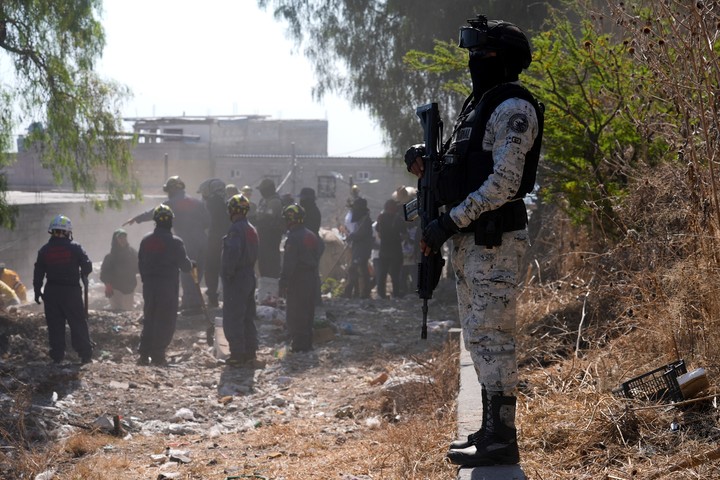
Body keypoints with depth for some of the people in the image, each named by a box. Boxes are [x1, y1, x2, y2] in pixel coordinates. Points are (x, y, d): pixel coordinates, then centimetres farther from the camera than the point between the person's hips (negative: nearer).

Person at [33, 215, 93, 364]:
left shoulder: (44, 250, 3)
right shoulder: (75, 248, -7)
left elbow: (38, 272, 6)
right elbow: (87, 267, -5)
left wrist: (37, 291, 14)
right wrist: (83, 275, 16)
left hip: (51, 292, 3)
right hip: (71, 291, -3)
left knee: (55, 325, 8)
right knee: (78, 324, 3)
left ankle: (57, 356, 8)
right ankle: (85, 355, 1)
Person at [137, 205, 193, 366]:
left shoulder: (146, 240, 6)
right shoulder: (175, 242, -11)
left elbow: (140, 264, 10)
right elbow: (184, 264, -7)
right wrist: (191, 265, 15)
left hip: (149, 286, 5)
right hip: (168, 286, -5)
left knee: (149, 319, 13)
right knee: (166, 321, 1)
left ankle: (144, 354, 10)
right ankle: (158, 355, -2)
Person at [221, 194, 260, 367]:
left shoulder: (236, 230, -17)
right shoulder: (251, 229, 13)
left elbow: (232, 254, -25)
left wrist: (227, 274, -17)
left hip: (236, 280, -9)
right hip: (249, 277, 9)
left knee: (233, 319, -5)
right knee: (248, 317, 14)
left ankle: (237, 355, -6)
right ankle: (250, 352, 18)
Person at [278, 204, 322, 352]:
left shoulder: (294, 237, -16)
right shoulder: (312, 236, 11)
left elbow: (289, 263, -19)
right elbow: (318, 256, 16)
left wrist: (283, 283, -18)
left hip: (297, 279, -8)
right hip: (312, 278, 8)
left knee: (295, 314, -3)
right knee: (308, 312, 14)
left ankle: (298, 344, -5)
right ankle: (307, 343, 18)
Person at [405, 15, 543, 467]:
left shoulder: (513, 108, -12)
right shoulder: (480, 106, 18)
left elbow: (503, 183, -20)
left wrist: (450, 222, -20)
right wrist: (425, 163, 4)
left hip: (495, 239, -10)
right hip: (470, 239, 10)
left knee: (492, 335, -9)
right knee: (479, 336, 14)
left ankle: (502, 439, -5)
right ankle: (491, 428, 21)